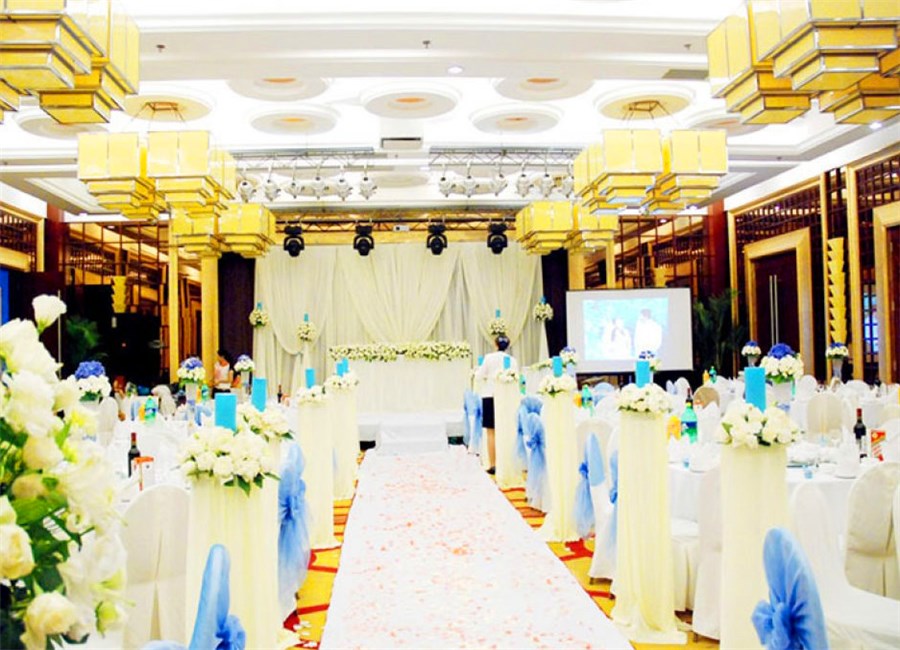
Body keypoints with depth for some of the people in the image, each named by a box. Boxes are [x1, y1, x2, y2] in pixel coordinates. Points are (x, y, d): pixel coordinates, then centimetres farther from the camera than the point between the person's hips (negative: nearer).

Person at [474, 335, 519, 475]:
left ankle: (493, 465, -1)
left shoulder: (489, 358, -6)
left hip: (490, 397, -2)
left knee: (491, 432, 1)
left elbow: (479, 377, -4)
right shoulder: (512, 360, 1)